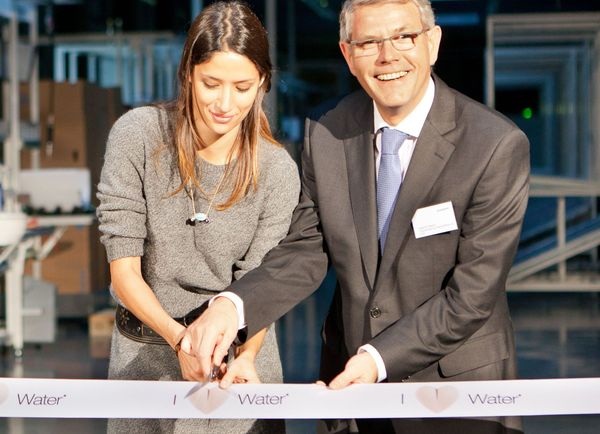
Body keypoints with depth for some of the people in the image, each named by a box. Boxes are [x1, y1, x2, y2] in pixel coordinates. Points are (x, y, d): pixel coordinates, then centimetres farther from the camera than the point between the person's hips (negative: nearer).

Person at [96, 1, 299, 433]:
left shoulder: (277, 171, -11)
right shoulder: (138, 135, -13)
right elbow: (124, 270, -12)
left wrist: (246, 357, -30)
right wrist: (179, 338, -27)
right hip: (145, 348, 0)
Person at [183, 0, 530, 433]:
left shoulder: (498, 146, -18)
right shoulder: (327, 136, -3)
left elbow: (473, 293, -18)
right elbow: (304, 253, -2)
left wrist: (380, 358, -24)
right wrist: (233, 306, -20)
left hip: (456, 384, -4)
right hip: (348, 379, 4)